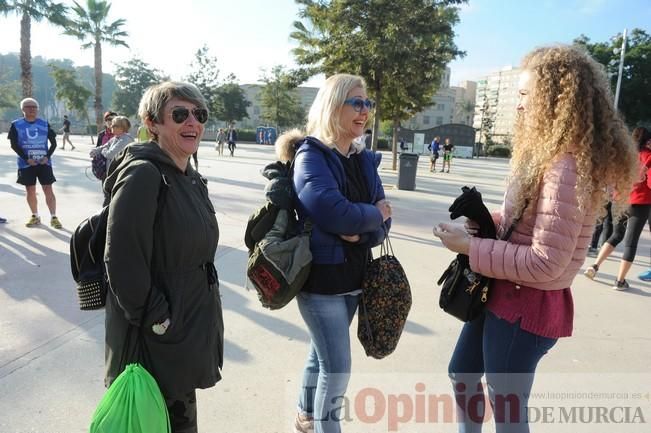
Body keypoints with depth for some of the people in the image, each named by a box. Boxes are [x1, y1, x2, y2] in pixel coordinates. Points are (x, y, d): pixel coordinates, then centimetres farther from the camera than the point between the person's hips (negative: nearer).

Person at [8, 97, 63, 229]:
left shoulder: (45, 124, 4)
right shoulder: (16, 124, 1)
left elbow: (53, 143, 5)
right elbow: (14, 145, -2)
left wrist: (47, 156, -9)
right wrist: (26, 158, -12)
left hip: (44, 162, 0)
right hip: (26, 163, 0)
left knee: (48, 190, -4)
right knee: (30, 191, 8)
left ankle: (53, 217, -1)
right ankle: (35, 216, 21)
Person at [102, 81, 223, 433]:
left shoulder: (191, 179, 7)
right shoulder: (143, 175, -21)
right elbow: (122, 263, -24)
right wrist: (154, 322, -17)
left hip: (192, 328, 8)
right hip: (157, 339, -8)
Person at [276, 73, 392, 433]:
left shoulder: (364, 159, 6)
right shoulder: (311, 154, -14)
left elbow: (383, 221, 2)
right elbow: (333, 212, -29)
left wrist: (360, 233, -18)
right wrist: (373, 214, -12)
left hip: (353, 274, 7)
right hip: (320, 275, -7)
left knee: (322, 352, 22)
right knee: (337, 367, -1)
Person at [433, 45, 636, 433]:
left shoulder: (568, 167, -25)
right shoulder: (550, 155, 8)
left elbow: (546, 263, -27)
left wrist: (471, 247, -20)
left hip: (527, 305, -10)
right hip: (503, 294, 10)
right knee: (462, 373, 26)